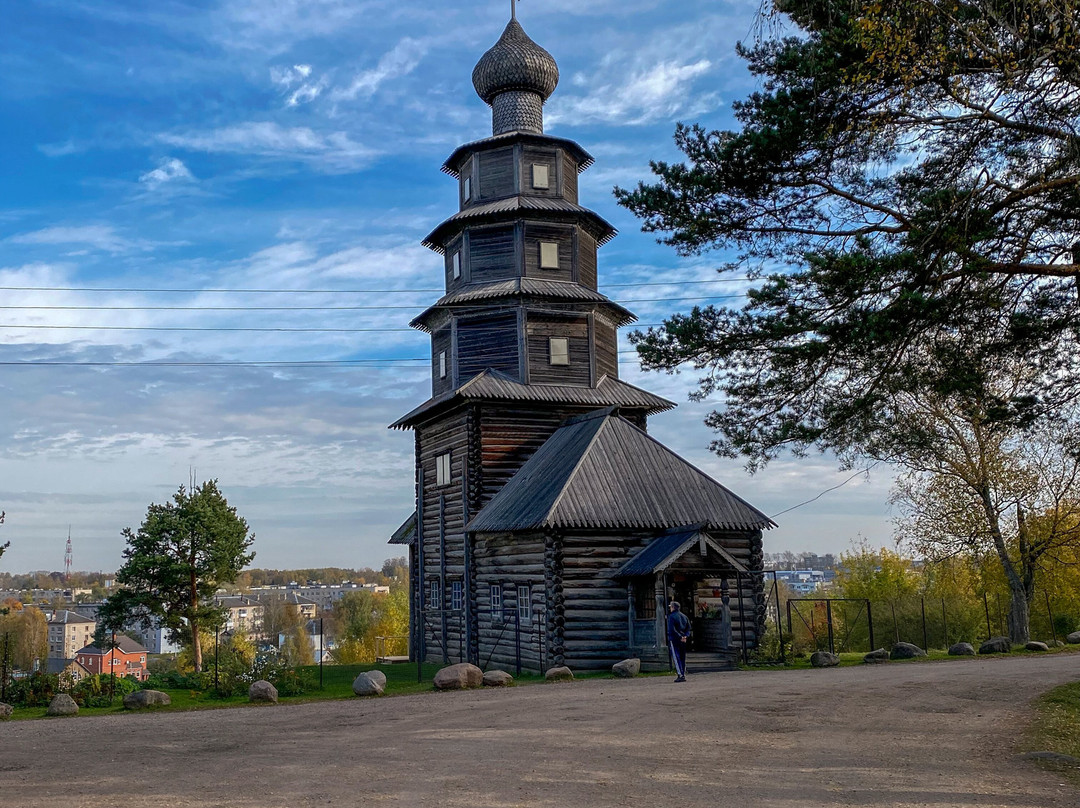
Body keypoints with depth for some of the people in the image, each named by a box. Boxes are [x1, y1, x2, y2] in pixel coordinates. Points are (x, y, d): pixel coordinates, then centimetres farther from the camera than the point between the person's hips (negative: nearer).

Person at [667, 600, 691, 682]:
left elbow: (672, 630, -18)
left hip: (674, 640, -7)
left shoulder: (672, 616, -9)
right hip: (683, 640, 7)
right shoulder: (684, 616, 14)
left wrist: (680, 637, -16)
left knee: (676, 657, -6)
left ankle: (680, 675, -13)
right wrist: (685, 636, -1)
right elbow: (688, 628, 10)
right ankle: (683, 675, 13)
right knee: (683, 658, 12)